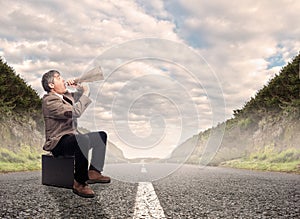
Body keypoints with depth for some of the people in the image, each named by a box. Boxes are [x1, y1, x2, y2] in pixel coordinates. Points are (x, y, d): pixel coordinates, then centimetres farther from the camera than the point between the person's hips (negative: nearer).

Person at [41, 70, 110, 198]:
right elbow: (75, 112, -27)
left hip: (73, 137, 10)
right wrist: (85, 93, -14)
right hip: (58, 142, -10)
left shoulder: (66, 96, 14)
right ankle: (79, 183, -27)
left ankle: (94, 172, -6)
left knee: (101, 135, 5)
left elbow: (83, 95, 29)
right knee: (83, 139, -36)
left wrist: (77, 87, 9)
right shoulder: (49, 100, -15)